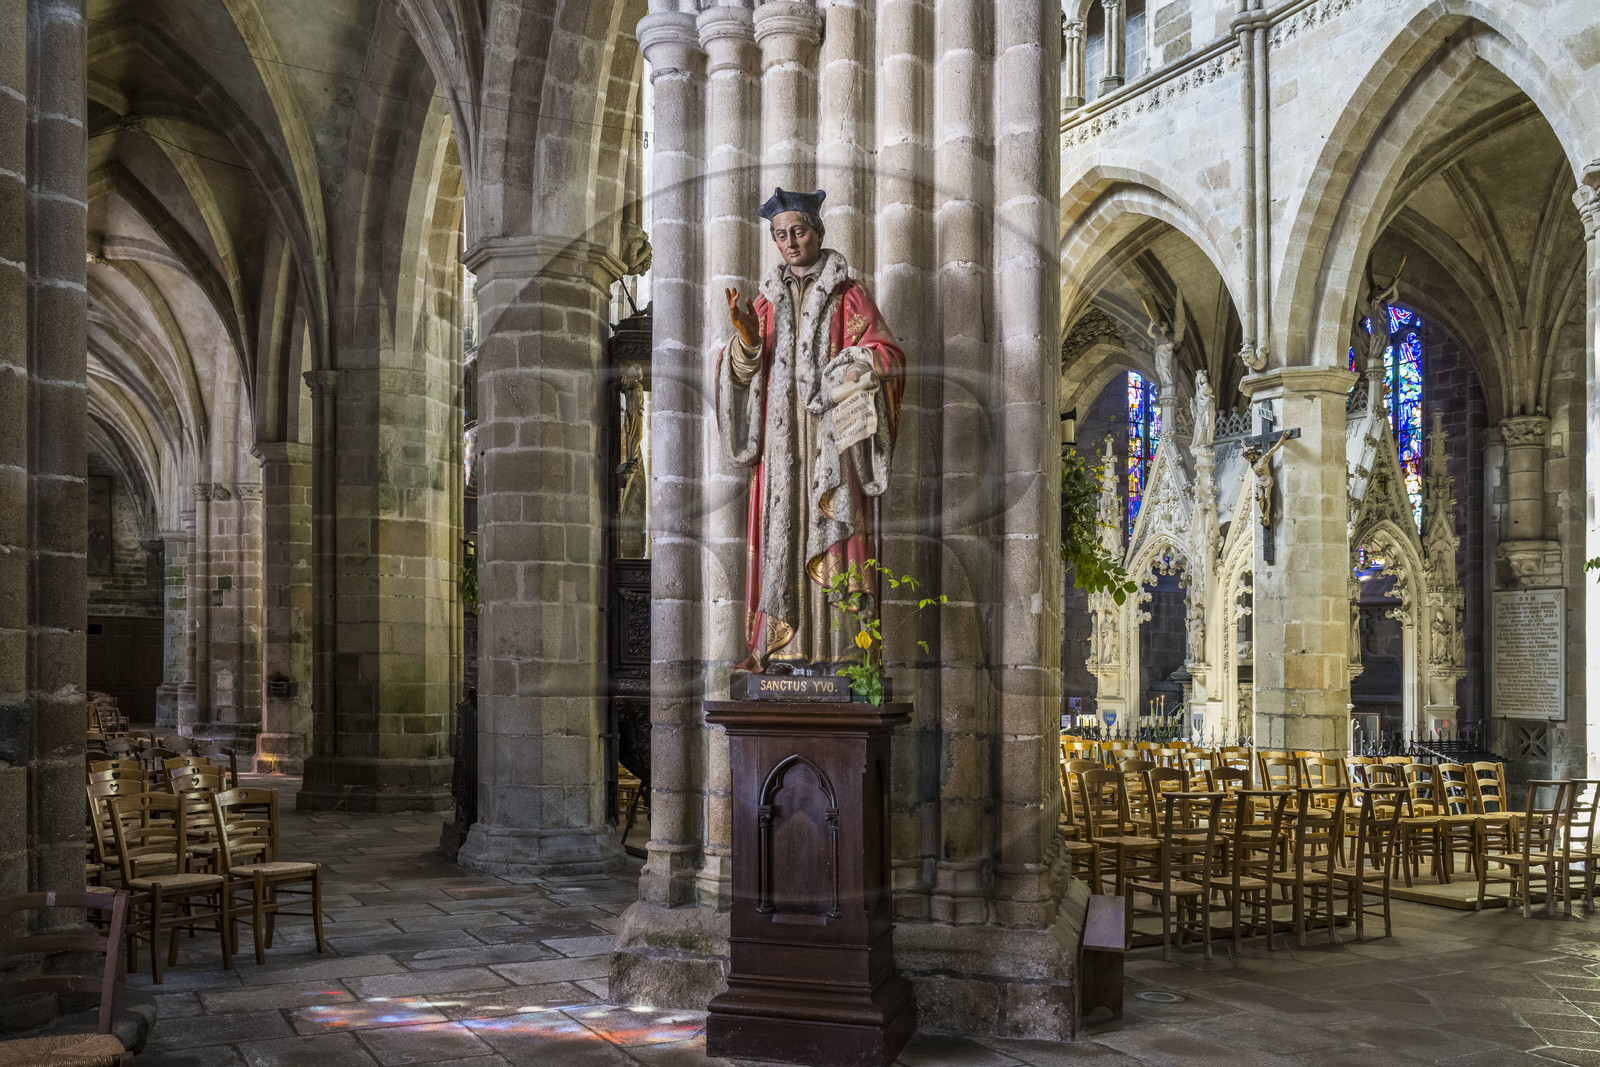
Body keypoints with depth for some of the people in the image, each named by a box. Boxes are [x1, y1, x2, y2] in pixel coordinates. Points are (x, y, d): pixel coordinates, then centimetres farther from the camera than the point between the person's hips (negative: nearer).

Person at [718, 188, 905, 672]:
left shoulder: (846, 294, 4)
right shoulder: (769, 298, 16)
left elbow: (887, 354, 0)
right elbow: (743, 367, 10)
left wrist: (850, 361, -18)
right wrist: (745, 334, -9)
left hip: (831, 433, -4)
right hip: (781, 437, 4)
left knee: (831, 531, -8)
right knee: (781, 530, -1)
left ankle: (839, 647, -6)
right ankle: (784, 646, 2)